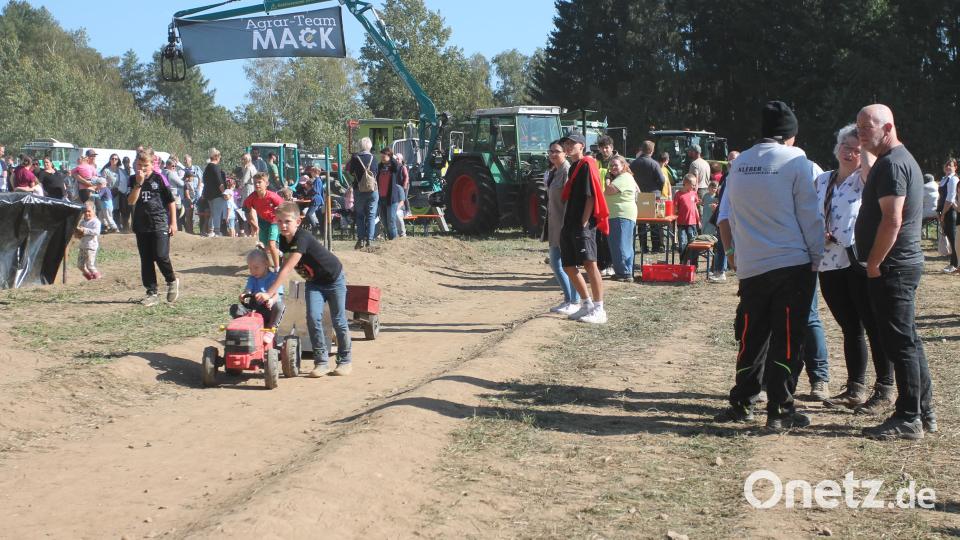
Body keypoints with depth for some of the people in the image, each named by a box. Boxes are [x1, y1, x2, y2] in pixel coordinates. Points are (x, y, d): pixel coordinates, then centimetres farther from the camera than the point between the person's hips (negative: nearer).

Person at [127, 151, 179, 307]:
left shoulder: (159, 179, -2)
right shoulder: (133, 180, 6)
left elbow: (171, 202, 2)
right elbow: (131, 201, -7)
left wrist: (173, 222, -1)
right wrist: (139, 184, -16)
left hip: (160, 224, -4)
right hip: (141, 225, 4)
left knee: (161, 256, -13)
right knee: (146, 260, 5)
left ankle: (172, 281, 13)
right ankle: (152, 294, 12)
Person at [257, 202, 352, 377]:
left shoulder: (302, 238, -33)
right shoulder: (283, 240, -8)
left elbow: (287, 269, -40)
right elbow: (285, 266, 2)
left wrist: (269, 293, -43)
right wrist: (274, 292, -7)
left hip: (334, 279, -6)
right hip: (314, 282, 6)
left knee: (338, 321, 1)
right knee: (313, 317, -11)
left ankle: (345, 361, 18)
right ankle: (321, 361, -4)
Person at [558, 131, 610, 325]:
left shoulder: (586, 165, -7)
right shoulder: (572, 167, 20)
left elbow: (590, 196, -13)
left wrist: (584, 223, -17)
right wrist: (566, 225, 17)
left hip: (583, 225, -10)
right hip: (569, 224, 10)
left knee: (589, 264, -17)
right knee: (568, 266, 11)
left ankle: (599, 310, -18)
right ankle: (587, 304, 22)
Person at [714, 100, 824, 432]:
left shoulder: (740, 163, 9)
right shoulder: (795, 161, -7)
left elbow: (725, 214, 14)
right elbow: (810, 215, -7)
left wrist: (731, 251, 23)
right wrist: (817, 256, 1)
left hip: (751, 267, 5)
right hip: (793, 264, -5)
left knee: (751, 339, 14)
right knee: (787, 341, 0)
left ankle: (742, 404, 19)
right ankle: (780, 411, 2)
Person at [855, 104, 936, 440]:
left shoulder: (891, 164, -16)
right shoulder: (902, 159, 18)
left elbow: (892, 220, -23)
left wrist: (874, 264, -18)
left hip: (893, 267, -11)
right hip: (905, 263, 11)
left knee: (899, 342, -6)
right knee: (908, 340, 14)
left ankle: (908, 419, -1)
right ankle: (924, 412, 21)